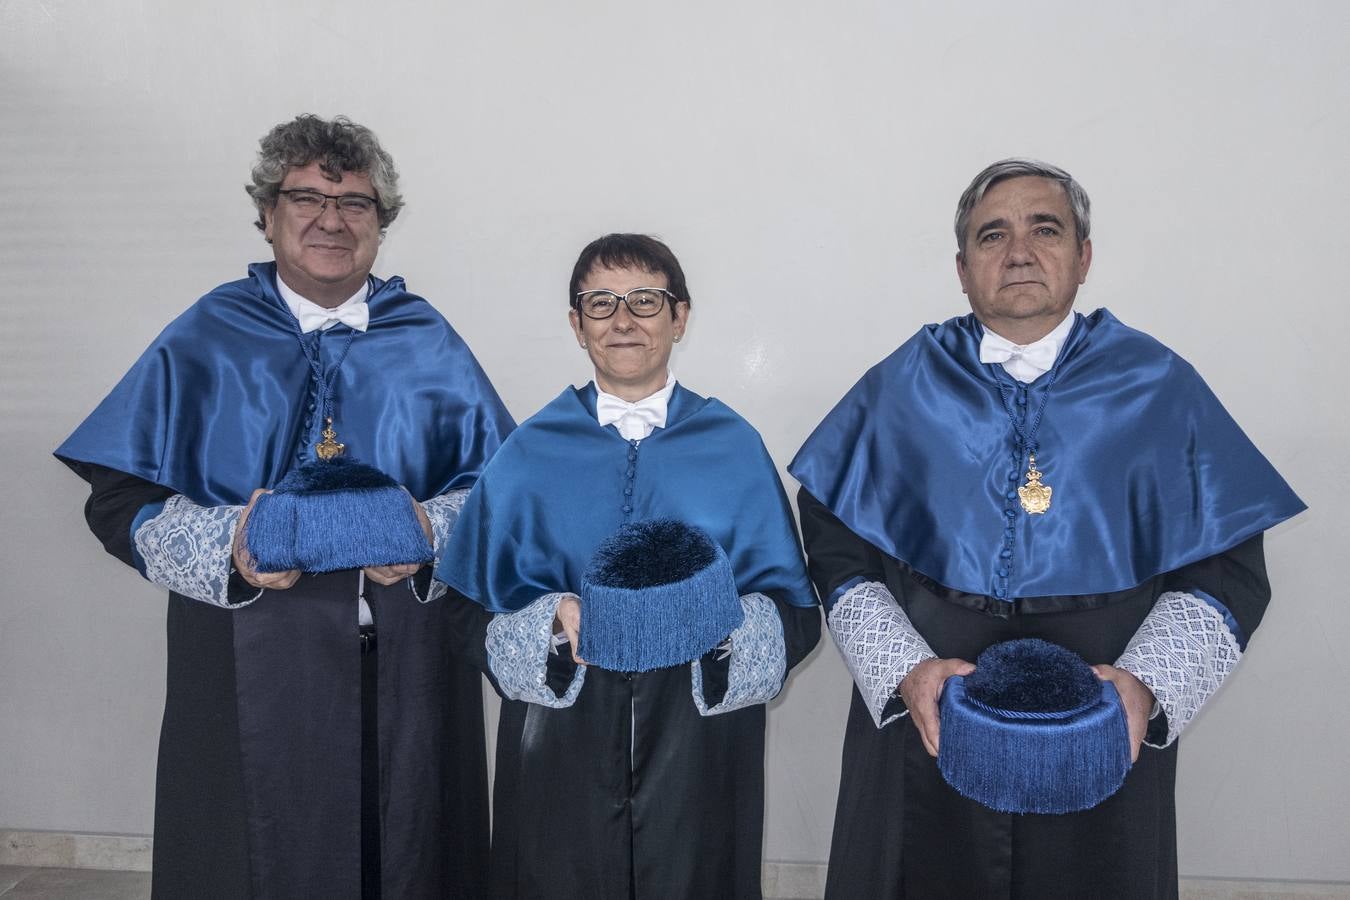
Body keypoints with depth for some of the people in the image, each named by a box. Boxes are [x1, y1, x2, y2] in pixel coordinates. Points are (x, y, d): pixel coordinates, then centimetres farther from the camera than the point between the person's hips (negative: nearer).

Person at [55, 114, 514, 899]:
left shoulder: (429, 344, 7)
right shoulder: (205, 340, 4)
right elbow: (121, 498, 0)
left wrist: (430, 533, -15)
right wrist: (227, 547, -18)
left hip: (406, 666, 2)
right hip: (251, 665, -1)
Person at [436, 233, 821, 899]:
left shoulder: (734, 447, 2)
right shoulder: (530, 452, 3)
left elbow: (796, 614, 1)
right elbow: (475, 617, 2)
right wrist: (557, 620, -16)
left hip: (699, 749, 0)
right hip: (562, 748, 0)